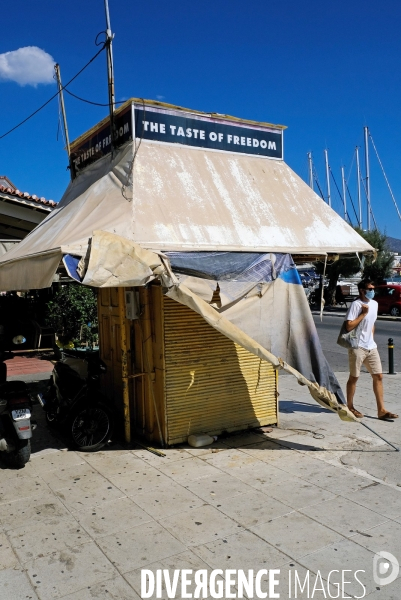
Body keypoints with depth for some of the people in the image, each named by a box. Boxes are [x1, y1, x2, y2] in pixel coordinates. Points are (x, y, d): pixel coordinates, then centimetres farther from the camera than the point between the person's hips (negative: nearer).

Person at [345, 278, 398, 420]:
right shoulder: (356, 304, -13)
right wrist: (363, 314, -18)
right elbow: (349, 326, -20)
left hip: (371, 347, 7)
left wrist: (371, 338, 17)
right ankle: (350, 407, 18)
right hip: (357, 347, -7)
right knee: (354, 377, 4)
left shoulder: (374, 304, 11)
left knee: (378, 376, 3)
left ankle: (381, 410, 8)